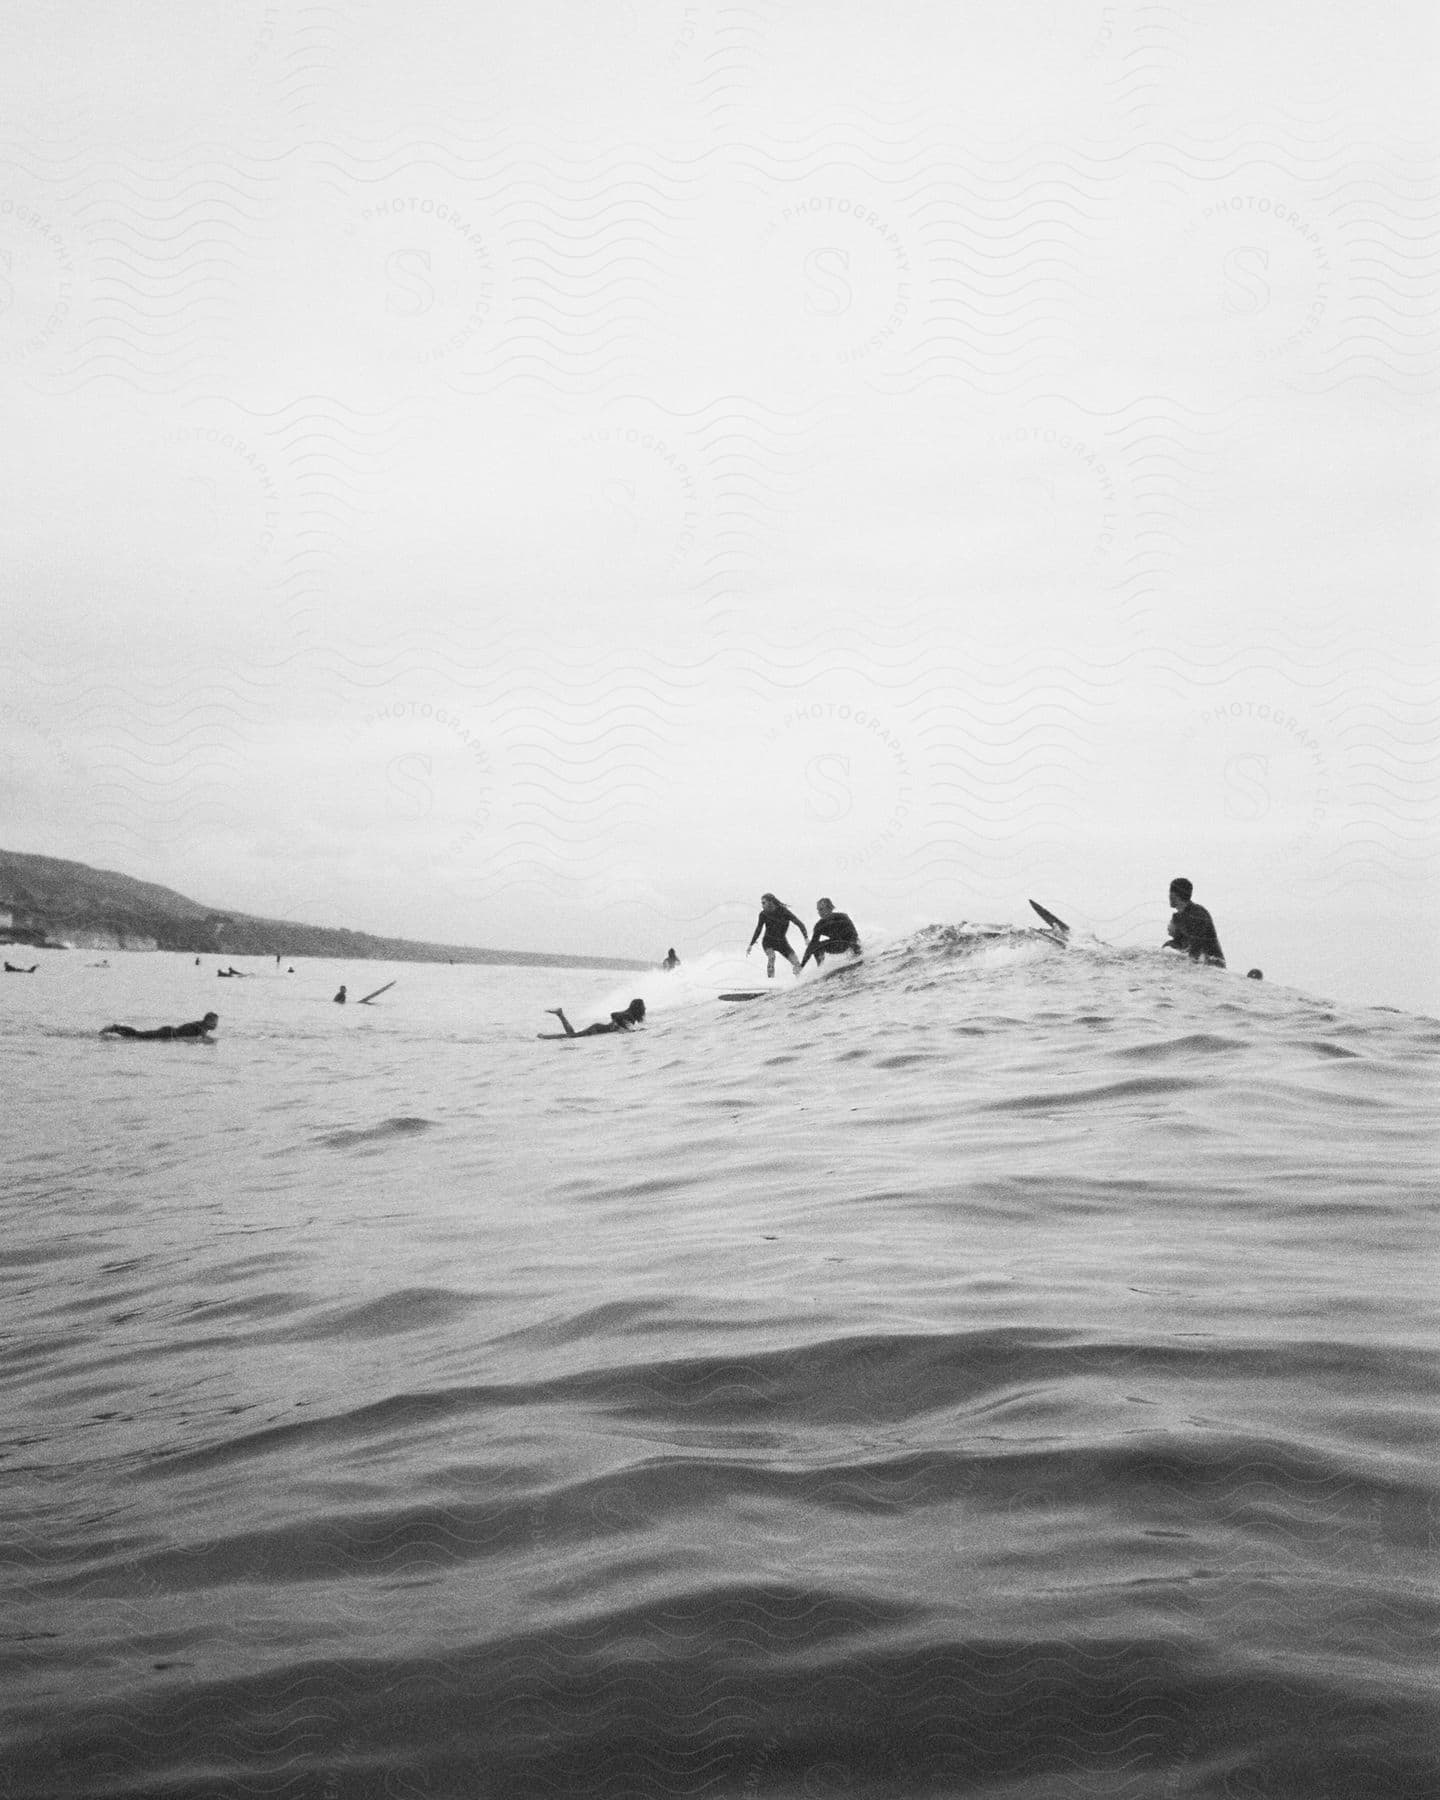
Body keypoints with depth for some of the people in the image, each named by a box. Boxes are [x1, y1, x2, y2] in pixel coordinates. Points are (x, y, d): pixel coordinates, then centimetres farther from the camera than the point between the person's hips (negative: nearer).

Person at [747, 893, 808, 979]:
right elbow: (758, 930, 3)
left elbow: (799, 924, -15)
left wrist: (806, 938, -24)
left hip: (782, 942, 0)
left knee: (796, 962, -11)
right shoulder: (763, 914, -11)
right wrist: (751, 945, 4)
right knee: (771, 956, -32)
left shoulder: (783, 911, -17)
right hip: (768, 942, 0)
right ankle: (771, 979, -24)